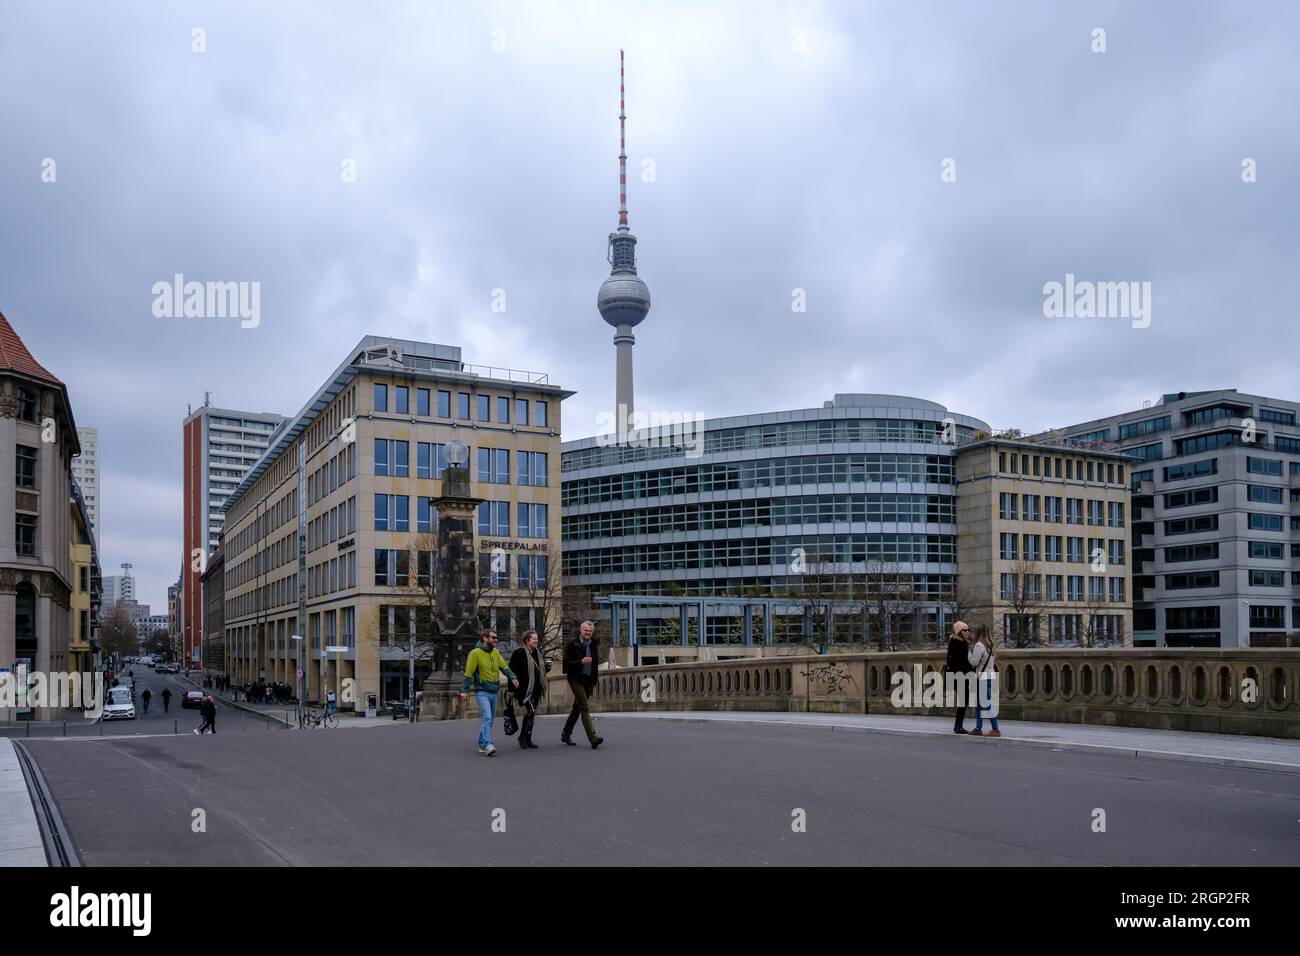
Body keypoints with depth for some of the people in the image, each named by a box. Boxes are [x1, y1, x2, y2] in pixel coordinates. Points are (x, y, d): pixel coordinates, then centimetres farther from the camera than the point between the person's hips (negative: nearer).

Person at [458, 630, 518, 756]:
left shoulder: (496, 652, 9)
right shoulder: (475, 653, -9)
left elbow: (504, 666, 6)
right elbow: (468, 673, -7)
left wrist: (513, 677, -10)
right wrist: (465, 691, -9)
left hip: (495, 692, 7)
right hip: (482, 692, -7)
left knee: (490, 719, 11)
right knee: (486, 717, -18)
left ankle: (482, 744, 22)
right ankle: (487, 745, -23)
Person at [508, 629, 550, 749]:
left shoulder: (537, 653, 15)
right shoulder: (519, 653, -10)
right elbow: (512, 671, -13)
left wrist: (546, 665, 5)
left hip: (536, 689, 8)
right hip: (525, 689, -8)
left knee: (531, 713, 10)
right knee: (531, 711, -16)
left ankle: (527, 740, 17)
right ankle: (523, 737, -4)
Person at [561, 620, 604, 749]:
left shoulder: (594, 645, 8)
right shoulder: (572, 645, -7)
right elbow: (565, 663, -12)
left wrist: (594, 681, 16)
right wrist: (581, 661, -23)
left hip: (588, 680, 6)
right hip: (576, 679, -6)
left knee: (577, 708, 14)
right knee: (585, 708, -14)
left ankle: (566, 735, 27)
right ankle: (593, 738, -22)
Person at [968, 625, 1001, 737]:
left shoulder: (979, 645, -13)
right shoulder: (989, 645, 14)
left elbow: (974, 662, -15)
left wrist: (970, 652, -2)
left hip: (984, 679, -9)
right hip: (990, 677, 9)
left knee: (987, 705, -7)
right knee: (979, 704, 13)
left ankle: (995, 730, -7)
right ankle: (978, 728, 15)